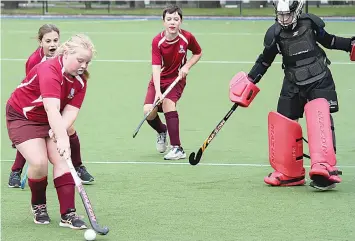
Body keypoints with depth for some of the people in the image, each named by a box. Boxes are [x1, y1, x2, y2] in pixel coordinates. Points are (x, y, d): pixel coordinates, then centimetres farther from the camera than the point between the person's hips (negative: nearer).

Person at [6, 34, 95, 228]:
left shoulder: (80, 80, -8)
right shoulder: (49, 70, -33)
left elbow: (71, 110, -15)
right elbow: (52, 109, -44)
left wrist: (60, 130, -33)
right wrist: (62, 138, -53)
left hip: (52, 122, 6)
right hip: (21, 117, -6)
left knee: (61, 160, -12)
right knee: (39, 162, -20)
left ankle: (68, 214, -13)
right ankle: (38, 206, 7)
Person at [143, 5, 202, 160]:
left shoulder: (187, 37, -14)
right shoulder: (157, 41, -18)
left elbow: (198, 53, 7)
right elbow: (156, 67, -25)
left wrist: (187, 66, -11)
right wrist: (157, 91, -37)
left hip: (177, 79, -1)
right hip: (159, 80, 1)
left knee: (168, 102, -28)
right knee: (148, 111, -16)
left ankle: (177, 149, -26)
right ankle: (162, 131, 22)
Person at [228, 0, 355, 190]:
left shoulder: (311, 23, -8)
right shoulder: (275, 34, -6)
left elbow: (328, 40, 9)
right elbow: (264, 61, 5)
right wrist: (249, 82, -2)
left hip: (319, 82, -3)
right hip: (293, 85, 3)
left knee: (320, 121, -21)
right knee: (283, 124, 1)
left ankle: (324, 169, -30)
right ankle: (289, 173, 16)